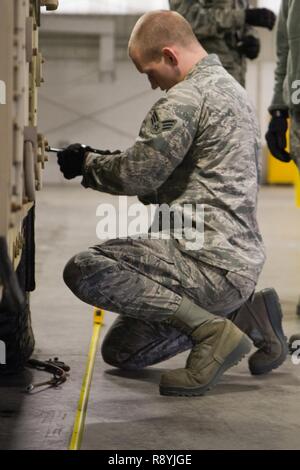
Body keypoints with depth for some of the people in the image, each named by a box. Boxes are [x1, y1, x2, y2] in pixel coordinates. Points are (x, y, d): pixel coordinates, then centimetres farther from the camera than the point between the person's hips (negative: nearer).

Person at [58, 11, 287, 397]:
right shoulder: (231, 89, 20)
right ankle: (244, 315, 11)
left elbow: (138, 174, -14)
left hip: (210, 260, -10)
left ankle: (212, 330, -20)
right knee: (120, 351, 16)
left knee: (84, 270, -22)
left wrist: (86, 164, 4)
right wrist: (105, 163, 17)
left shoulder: (186, 98, -13)